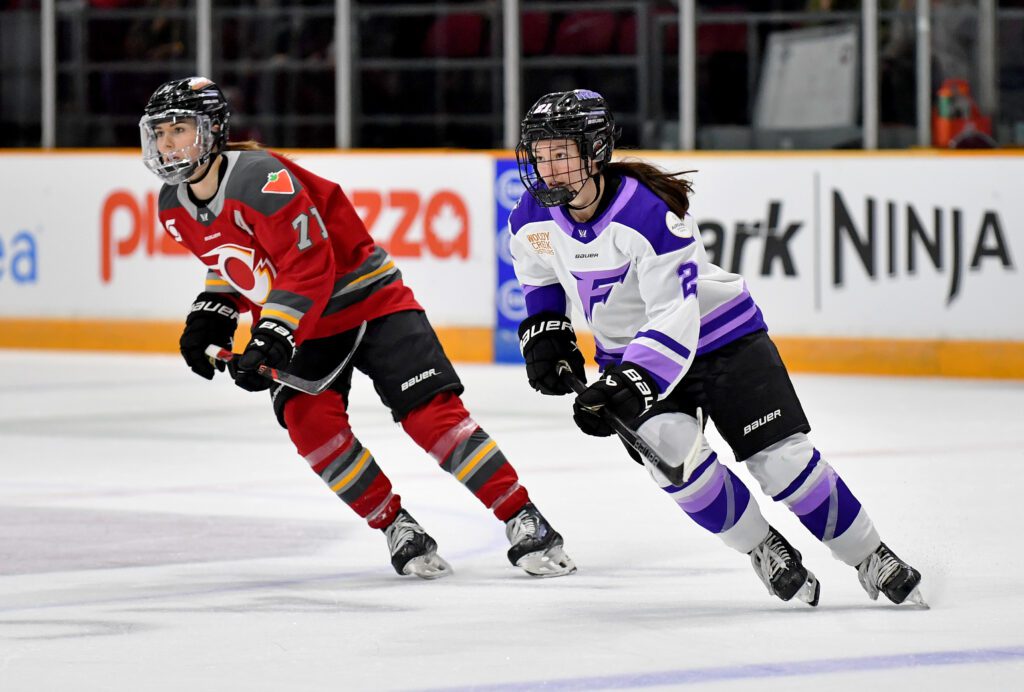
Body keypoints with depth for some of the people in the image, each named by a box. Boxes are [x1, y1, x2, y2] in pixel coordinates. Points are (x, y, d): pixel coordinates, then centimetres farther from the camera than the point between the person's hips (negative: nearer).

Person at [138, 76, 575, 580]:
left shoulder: (263, 179, -27)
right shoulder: (174, 207, -1)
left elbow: (308, 268, -30)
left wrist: (271, 340, -36)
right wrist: (212, 313, 3)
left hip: (368, 299, -7)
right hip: (302, 321, 7)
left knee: (431, 412, -16)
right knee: (308, 420, -18)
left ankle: (525, 523, -10)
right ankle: (398, 528, -4)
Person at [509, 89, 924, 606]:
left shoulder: (649, 212, -30)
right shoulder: (533, 219, -10)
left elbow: (675, 318, -33)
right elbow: (540, 276, 15)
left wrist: (628, 385, -42)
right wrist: (542, 332, 2)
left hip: (718, 336, -4)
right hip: (629, 349, 4)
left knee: (782, 458, -11)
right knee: (670, 449, -24)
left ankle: (871, 558, 7)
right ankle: (762, 546, -1)